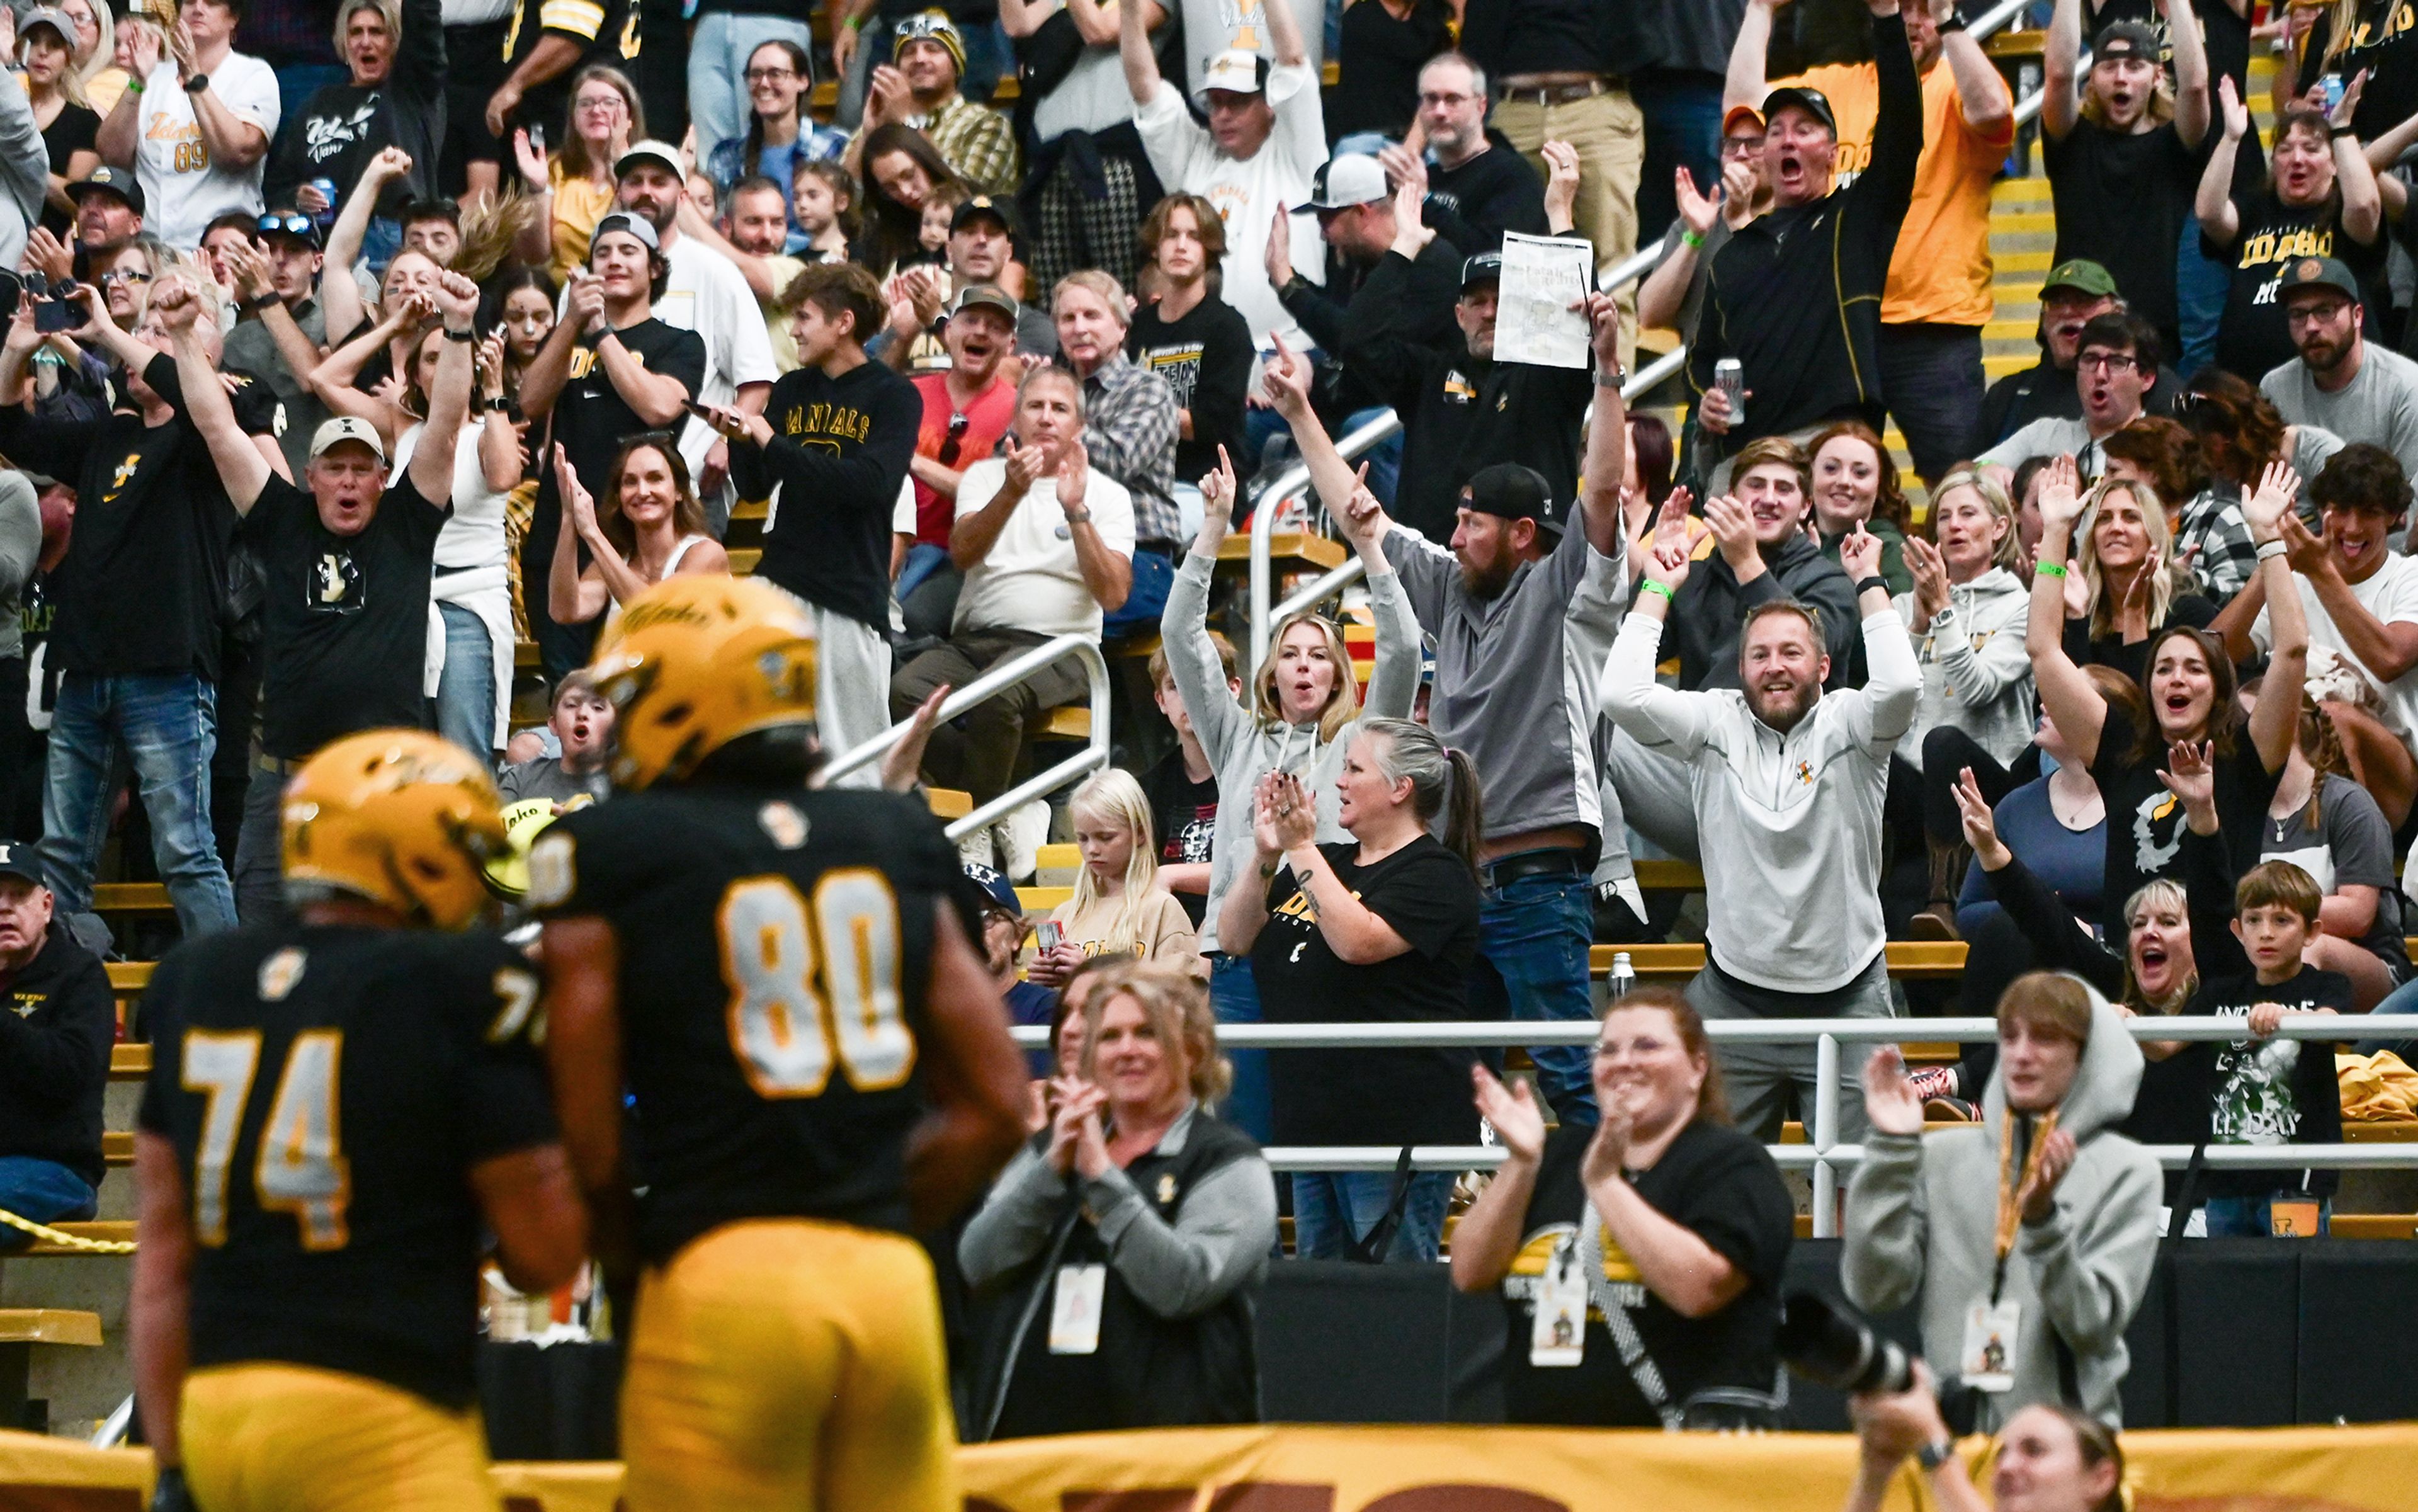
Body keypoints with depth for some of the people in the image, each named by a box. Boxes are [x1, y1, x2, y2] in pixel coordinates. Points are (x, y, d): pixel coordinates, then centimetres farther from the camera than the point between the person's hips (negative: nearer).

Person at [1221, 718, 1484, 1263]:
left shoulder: (1436, 874, -7)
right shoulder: (1330, 862, 19)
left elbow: (1357, 942, -23)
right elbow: (1236, 938, 13)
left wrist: (1302, 850, -20)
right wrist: (1265, 857, -2)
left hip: (1396, 1124, -9)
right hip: (1314, 1117, 9)